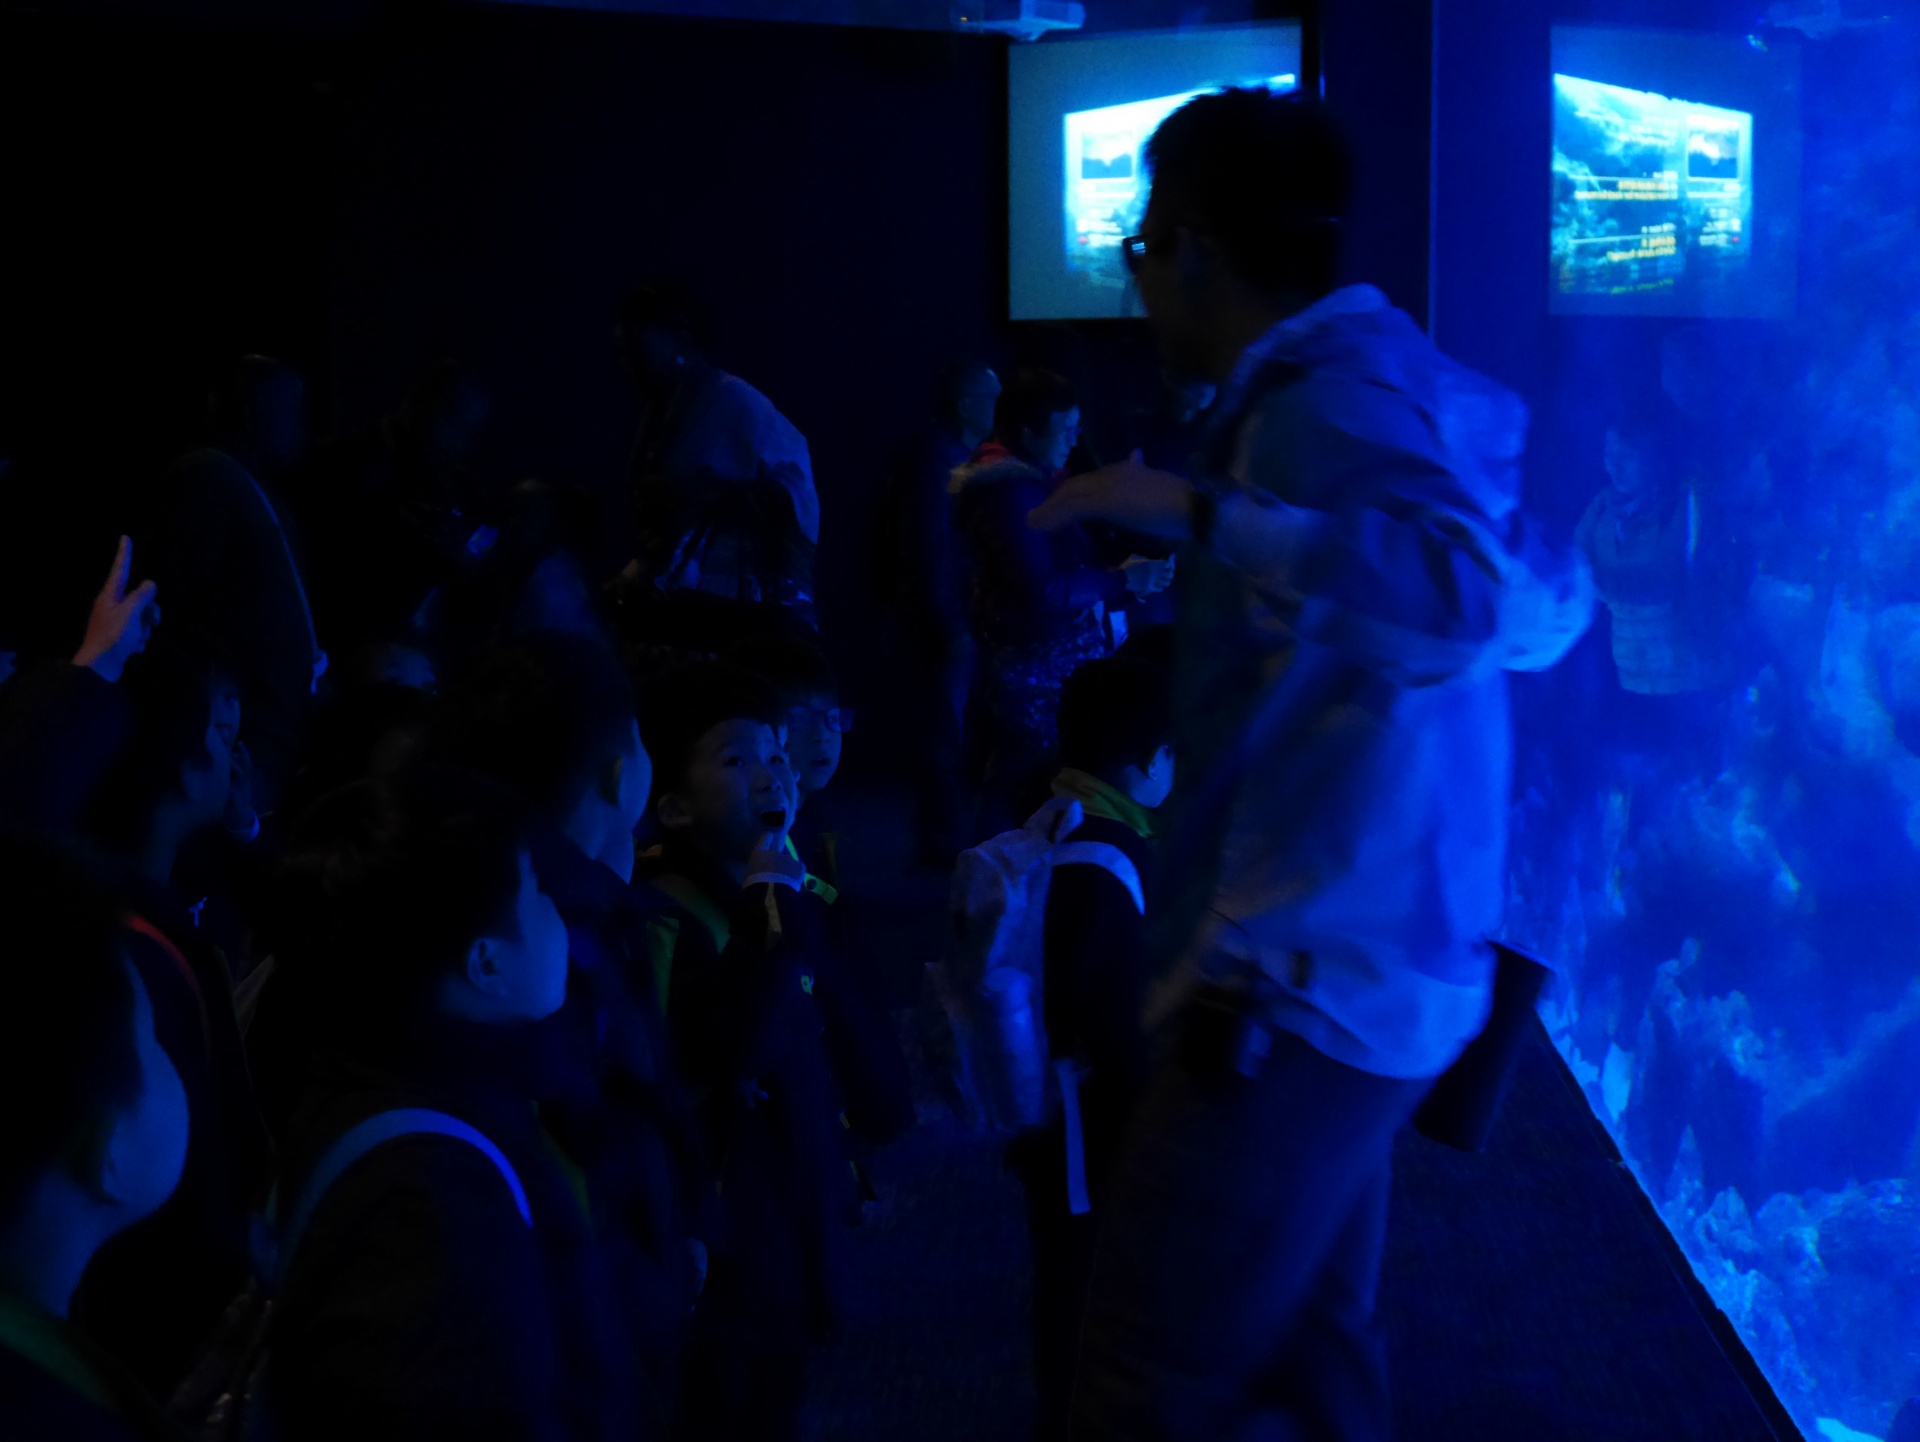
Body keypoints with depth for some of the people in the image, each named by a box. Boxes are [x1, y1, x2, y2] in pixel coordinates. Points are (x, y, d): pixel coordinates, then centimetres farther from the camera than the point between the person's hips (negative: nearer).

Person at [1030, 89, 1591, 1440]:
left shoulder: (1330, 406, -17)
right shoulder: (1381, 376, 12)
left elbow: (1465, 594, -36)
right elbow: (1548, 603, 22)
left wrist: (1194, 510, -34)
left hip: (1309, 981, -10)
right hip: (1370, 968, 10)